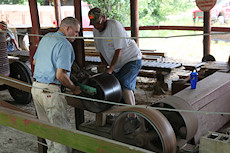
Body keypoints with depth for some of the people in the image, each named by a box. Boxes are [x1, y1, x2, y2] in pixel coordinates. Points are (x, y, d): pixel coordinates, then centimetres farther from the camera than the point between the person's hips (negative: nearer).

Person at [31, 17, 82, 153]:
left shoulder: (46, 37, 13)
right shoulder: (65, 45, -15)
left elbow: (35, 61, 24)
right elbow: (60, 76, -22)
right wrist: (74, 88, -8)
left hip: (36, 87, 9)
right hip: (50, 91, -9)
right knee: (63, 129, 0)